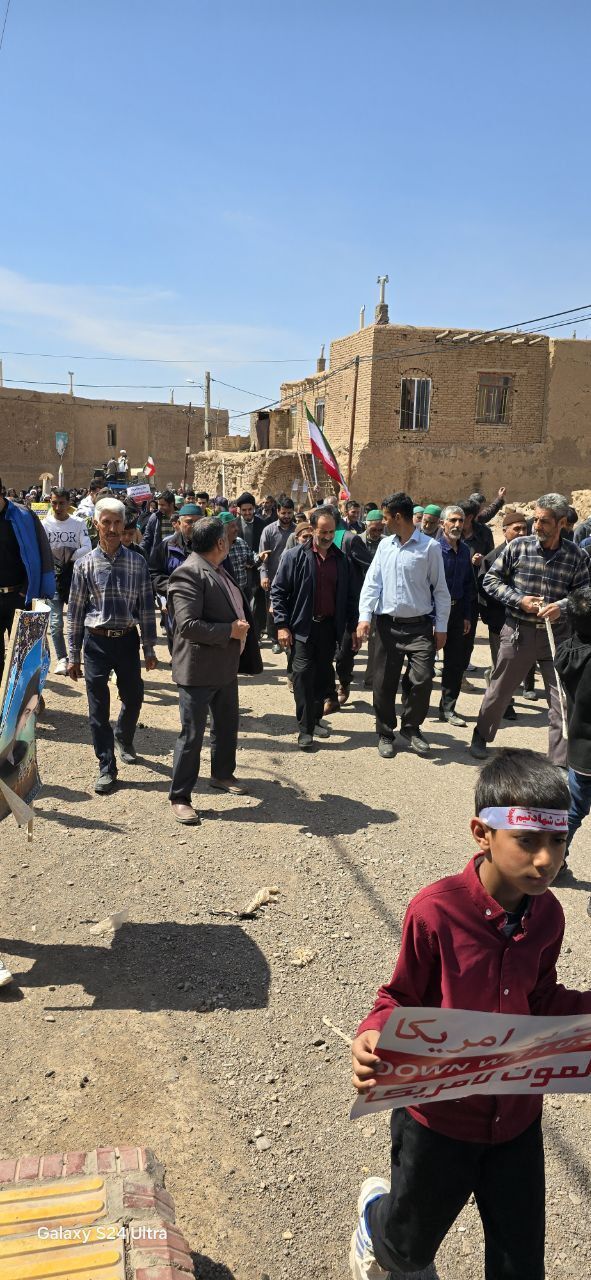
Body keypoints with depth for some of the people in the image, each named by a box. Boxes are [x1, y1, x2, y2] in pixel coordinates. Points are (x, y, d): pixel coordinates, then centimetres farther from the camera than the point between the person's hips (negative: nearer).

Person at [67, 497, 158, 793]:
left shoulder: (137, 563, 0)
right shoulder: (85, 565, -2)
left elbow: (146, 607, 3)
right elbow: (75, 611, 2)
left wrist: (149, 649, 3)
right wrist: (73, 655, 2)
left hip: (127, 639, 1)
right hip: (96, 641, -1)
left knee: (133, 698, 13)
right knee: (99, 707, 3)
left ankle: (124, 740, 45)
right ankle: (107, 767, 16)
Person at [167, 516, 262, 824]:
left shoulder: (218, 570, 9)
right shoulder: (188, 574, -20)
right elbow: (187, 625, -27)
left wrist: (242, 628, 6)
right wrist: (230, 630, -21)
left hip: (225, 665, 9)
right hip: (199, 669, -9)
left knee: (227, 725, 23)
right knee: (192, 734, 0)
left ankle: (223, 774, 43)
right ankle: (179, 796, 12)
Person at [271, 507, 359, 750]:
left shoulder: (341, 560, 8)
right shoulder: (295, 556, -3)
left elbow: (349, 595, 13)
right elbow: (278, 591, -3)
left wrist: (353, 626, 9)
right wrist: (282, 625, -10)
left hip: (329, 627, 4)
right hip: (303, 627, -4)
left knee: (324, 675, 11)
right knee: (303, 675, -6)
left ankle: (316, 716, 29)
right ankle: (305, 729, 0)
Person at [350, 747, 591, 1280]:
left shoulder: (547, 914, -11)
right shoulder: (435, 911, -27)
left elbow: (542, 1002, 4)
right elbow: (402, 999, -13)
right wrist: (373, 1037, -33)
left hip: (517, 1114, 4)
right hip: (440, 1114, -3)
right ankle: (376, 1214, 57)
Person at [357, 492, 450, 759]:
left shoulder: (429, 547, -4)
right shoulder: (385, 545, 8)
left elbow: (440, 590, -1)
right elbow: (372, 582, 5)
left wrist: (441, 627, -2)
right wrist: (364, 617, -7)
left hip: (419, 626, -3)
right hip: (387, 624, 3)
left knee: (422, 679, -8)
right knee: (384, 682, 7)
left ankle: (411, 727, 16)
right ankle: (385, 734, 23)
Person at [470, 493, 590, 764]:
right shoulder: (518, 546, -4)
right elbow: (490, 579, 1)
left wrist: (562, 606, -18)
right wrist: (519, 599, -12)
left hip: (557, 635, 1)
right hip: (518, 631, 0)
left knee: (563, 701, 2)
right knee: (498, 691, 13)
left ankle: (560, 763, 14)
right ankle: (481, 737, 37)